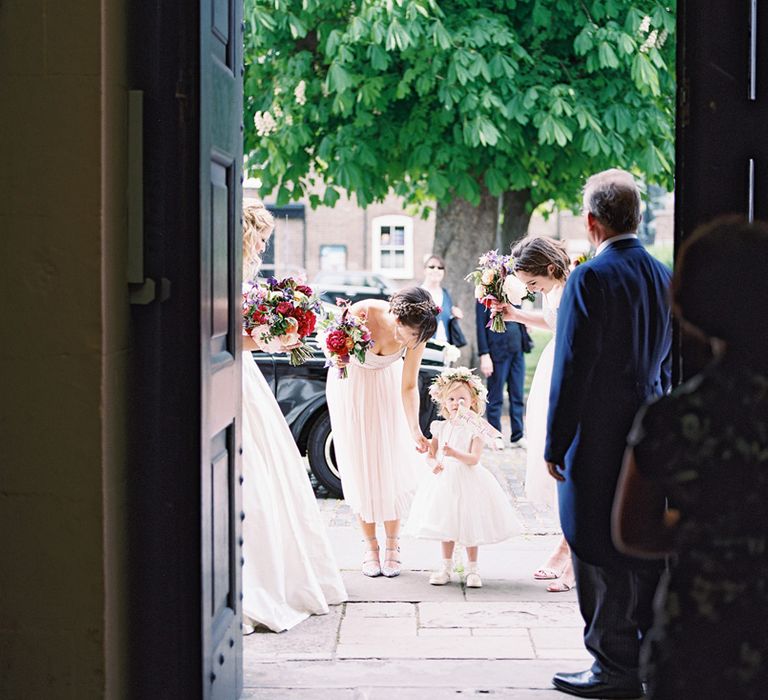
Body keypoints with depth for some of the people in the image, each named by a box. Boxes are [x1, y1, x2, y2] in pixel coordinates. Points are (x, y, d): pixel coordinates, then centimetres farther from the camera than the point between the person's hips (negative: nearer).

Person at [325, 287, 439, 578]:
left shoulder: (414, 333, -26)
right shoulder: (359, 314, -35)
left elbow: (408, 386, -17)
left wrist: (415, 430, -28)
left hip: (387, 384, 2)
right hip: (351, 382, -1)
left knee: (393, 464, -4)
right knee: (360, 466, -2)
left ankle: (392, 546, 7)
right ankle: (370, 547, 7)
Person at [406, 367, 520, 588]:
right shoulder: (440, 428, 4)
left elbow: (474, 458, -18)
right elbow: (430, 454, 9)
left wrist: (454, 453, -33)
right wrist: (434, 463, -13)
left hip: (469, 481, -4)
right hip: (445, 481, 4)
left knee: (470, 525, 2)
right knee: (446, 526, 11)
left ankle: (472, 569, 15)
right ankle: (446, 567, 23)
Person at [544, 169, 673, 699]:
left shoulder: (590, 279, -14)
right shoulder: (663, 277, 8)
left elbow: (572, 367, -16)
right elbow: (667, 361, 14)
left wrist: (555, 443, -10)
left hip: (600, 436, -7)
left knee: (601, 554, 0)